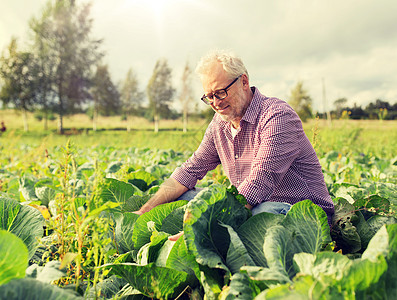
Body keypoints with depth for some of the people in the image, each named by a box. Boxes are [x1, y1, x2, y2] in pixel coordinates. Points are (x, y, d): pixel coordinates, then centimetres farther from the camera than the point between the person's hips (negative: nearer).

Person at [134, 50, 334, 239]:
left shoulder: (278, 117, -21)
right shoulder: (220, 123, 5)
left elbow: (258, 185, -31)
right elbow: (190, 170, 5)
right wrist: (145, 211, -5)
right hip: (249, 207, 6)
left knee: (264, 211, -40)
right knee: (182, 198, -5)